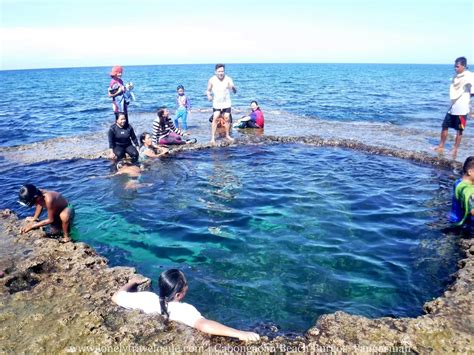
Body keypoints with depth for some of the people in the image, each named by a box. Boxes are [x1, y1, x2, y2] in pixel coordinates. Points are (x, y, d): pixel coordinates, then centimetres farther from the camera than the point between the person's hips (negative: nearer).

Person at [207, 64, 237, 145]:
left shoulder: (228, 79, -16)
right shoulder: (212, 80, -15)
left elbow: (235, 92, -24)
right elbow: (208, 90, -1)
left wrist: (232, 87, -47)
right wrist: (209, 95, -23)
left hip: (226, 103, 1)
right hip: (216, 103, -1)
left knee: (227, 118, 4)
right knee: (215, 118, -11)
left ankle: (227, 135, 23)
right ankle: (212, 137, -9)